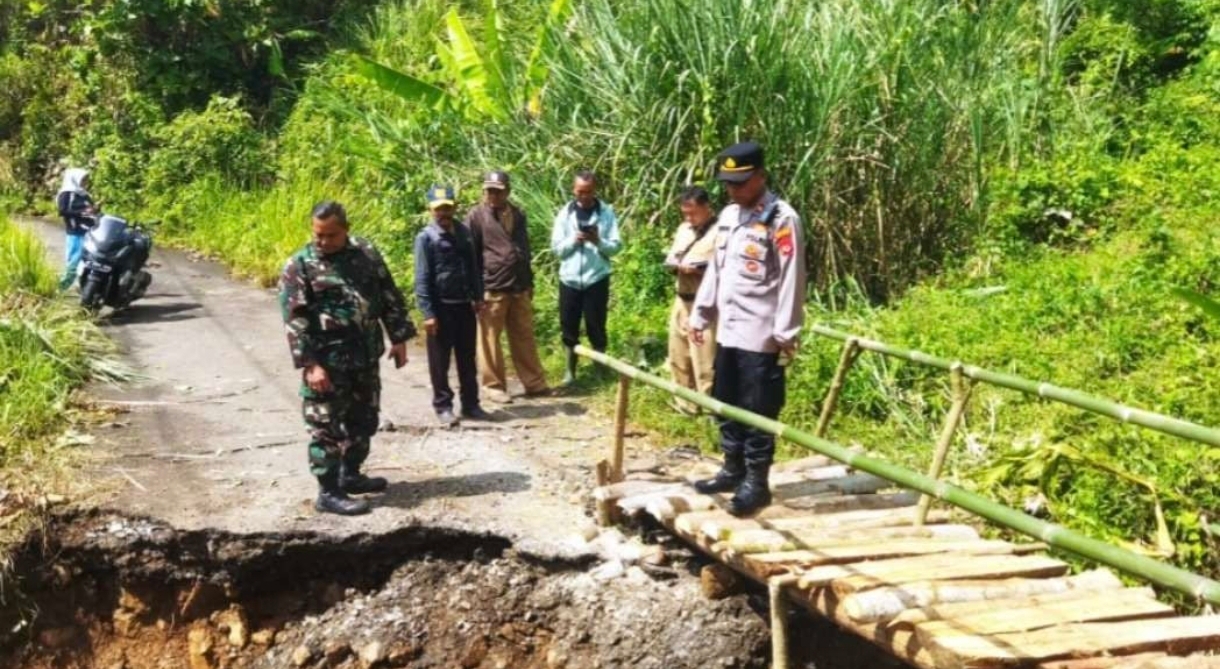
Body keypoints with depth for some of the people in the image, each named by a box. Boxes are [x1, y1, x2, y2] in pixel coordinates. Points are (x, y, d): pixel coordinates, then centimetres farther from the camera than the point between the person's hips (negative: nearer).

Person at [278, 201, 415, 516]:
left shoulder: (366, 253, 4)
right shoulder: (299, 265, -10)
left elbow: (390, 298, 11)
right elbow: (295, 321, -14)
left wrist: (399, 338, 8)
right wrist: (310, 364, -19)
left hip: (366, 357, 6)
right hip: (327, 362, -6)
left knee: (364, 421, 17)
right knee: (327, 427, 0)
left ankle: (350, 475, 34)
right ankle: (328, 493, 8)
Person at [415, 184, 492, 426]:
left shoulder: (463, 232, 6)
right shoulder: (425, 238, -9)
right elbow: (422, 279, -11)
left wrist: (478, 297, 10)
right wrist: (428, 313, -15)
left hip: (464, 305, 5)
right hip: (441, 307, -5)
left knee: (467, 359, 12)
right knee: (440, 361, 4)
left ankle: (470, 404, 21)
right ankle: (443, 406, 15)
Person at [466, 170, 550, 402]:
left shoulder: (518, 215, 12)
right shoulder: (476, 216, -5)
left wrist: (529, 282, 19)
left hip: (519, 288, 5)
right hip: (491, 289, -5)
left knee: (524, 337, 11)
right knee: (490, 340, 3)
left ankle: (535, 383, 17)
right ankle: (494, 385, 13)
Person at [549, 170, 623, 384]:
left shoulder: (607, 212, -1)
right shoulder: (565, 213, 3)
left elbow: (616, 247, -4)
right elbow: (557, 248, 0)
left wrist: (598, 241, -22)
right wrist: (573, 240, -17)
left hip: (596, 279, -2)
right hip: (569, 278, 2)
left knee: (596, 327, 4)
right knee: (569, 327, 7)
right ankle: (570, 370, 19)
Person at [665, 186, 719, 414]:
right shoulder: (683, 229, 15)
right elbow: (671, 257, 21)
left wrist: (700, 269, -23)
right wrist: (674, 265, -1)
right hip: (681, 301, 8)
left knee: (704, 364, -7)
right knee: (679, 358, 16)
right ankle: (686, 404, 29)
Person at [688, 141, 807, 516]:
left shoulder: (782, 218, -12)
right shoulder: (728, 216, 14)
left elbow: (791, 280, -14)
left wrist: (786, 334, -16)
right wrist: (700, 315, 17)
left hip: (761, 335, -8)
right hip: (727, 330, 8)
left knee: (758, 409, -3)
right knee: (726, 403, 15)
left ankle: (756, 481, 5)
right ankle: (733, 468, 27)